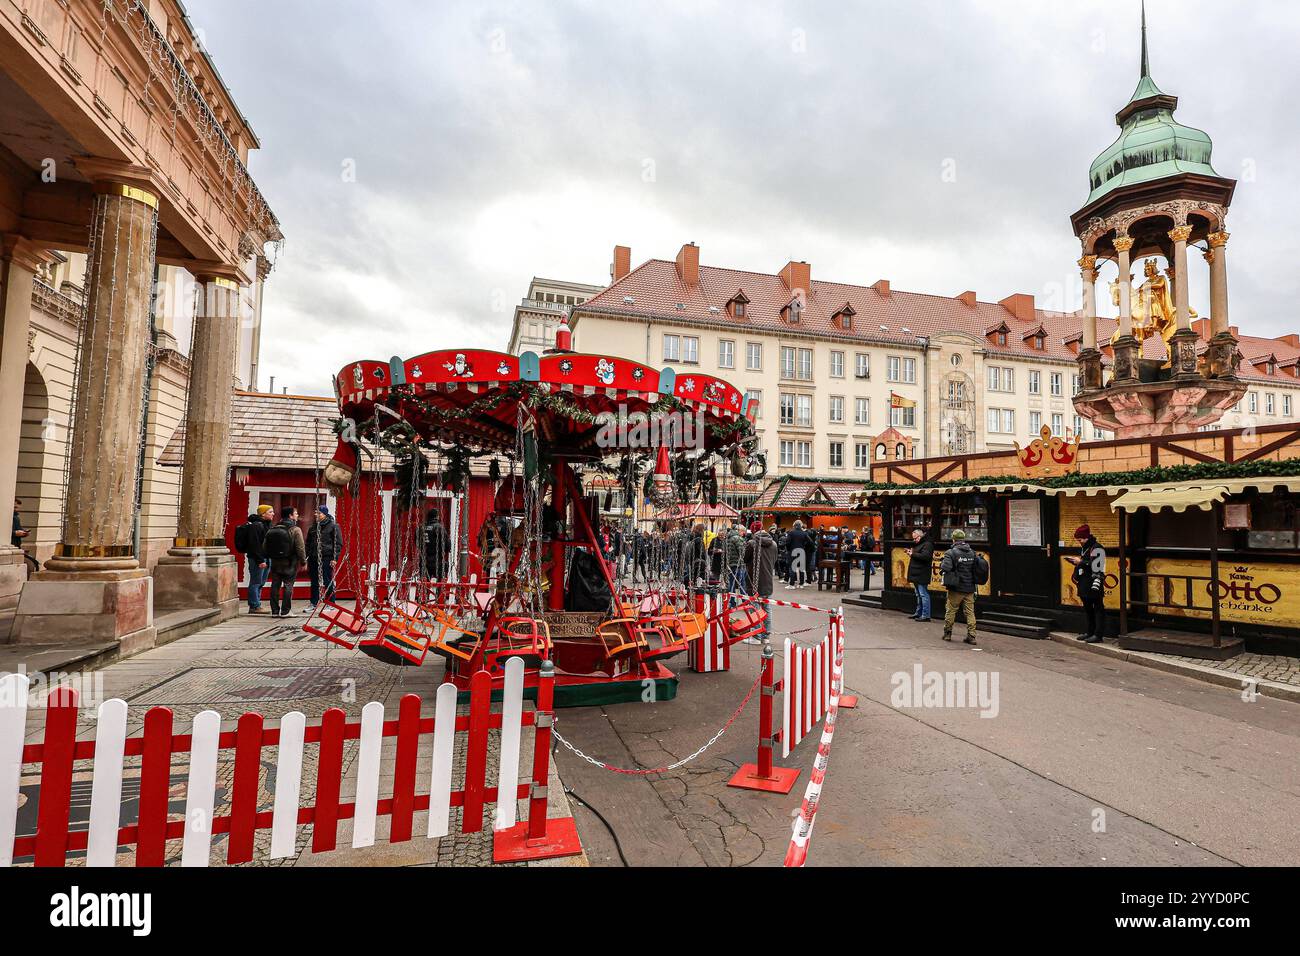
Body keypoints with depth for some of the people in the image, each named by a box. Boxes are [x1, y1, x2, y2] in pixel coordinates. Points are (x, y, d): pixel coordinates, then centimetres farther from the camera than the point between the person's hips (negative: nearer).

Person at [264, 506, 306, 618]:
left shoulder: (272, 530, 7)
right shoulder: (295, 530, -11)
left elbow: (264, 547, 9)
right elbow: (300, 548, -13)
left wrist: (270, 558, 19)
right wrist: (303, 562, -4)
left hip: (275, 562, 5)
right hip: (289, 563, -5)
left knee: (275, 586, 10)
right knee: (288, 586, 1)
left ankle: (275, 611, 14)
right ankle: (285, 611, 2)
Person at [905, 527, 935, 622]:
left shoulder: (927, 544, -13)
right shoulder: (918, 544, 19)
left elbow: (925, 556, -26)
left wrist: (913, 554, -18)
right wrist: (910, 552, 8)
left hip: (922, 575, -11)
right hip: (916, 574, 11)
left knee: (923, 594, -8)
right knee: (918, 595, 17)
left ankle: (925, 615, -5)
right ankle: (918, 613, 25)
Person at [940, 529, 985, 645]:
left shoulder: (951, 553, -12)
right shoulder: (973, 553, 6)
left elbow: (946, 568, -24)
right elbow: (983, 566, 2)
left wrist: (941, 566, -3)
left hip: (956, 588, -4)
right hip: (970, 588, 4)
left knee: (950, 611, 8)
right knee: (970, 612, 8)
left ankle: (947, 634, 17)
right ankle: (971, 636, 6)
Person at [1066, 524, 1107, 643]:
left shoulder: (1097, 549, -13)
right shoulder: (1084, 548, 18)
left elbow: (1096, 567, -21)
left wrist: (1081, 562, -17)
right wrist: (1076, 562, 10)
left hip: (1094, 584, -10)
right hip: (1085, 584, 10)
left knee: (1098, 609, -5)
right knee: (1088, 609, 16)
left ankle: (1098, 634, -3)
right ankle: (1090, 632, 25)